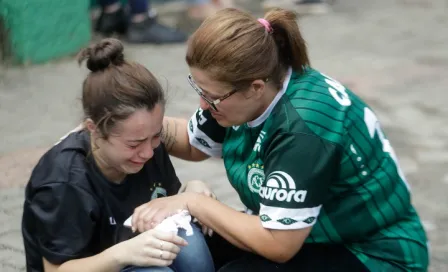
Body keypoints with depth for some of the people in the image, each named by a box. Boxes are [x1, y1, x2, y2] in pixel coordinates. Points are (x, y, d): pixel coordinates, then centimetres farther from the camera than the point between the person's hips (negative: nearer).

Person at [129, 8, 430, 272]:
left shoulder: (303, 127, -33)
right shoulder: (251, 90, -8)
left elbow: (277, 244, -31)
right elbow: (193, 143, 10)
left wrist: (193, 201, -23)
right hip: (300, 232, 8)